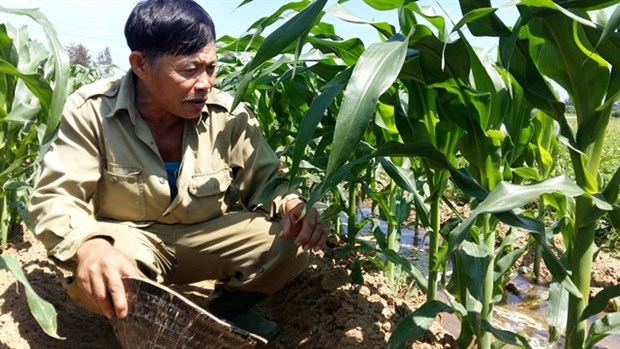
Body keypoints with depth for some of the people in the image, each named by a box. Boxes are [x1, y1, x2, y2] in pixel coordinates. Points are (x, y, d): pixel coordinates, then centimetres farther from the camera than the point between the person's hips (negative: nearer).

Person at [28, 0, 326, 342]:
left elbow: (265, 181, -6)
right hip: (130, 242, -2)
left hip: (207, 239, 3)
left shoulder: (229, 114, -13)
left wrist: (292, 205, -32)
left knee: (294, 242, -19)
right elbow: (54, 198, -19)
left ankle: (225, 308, 10)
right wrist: (88, 244, -43)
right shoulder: (92, 110, -17)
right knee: (91, 271, -37)